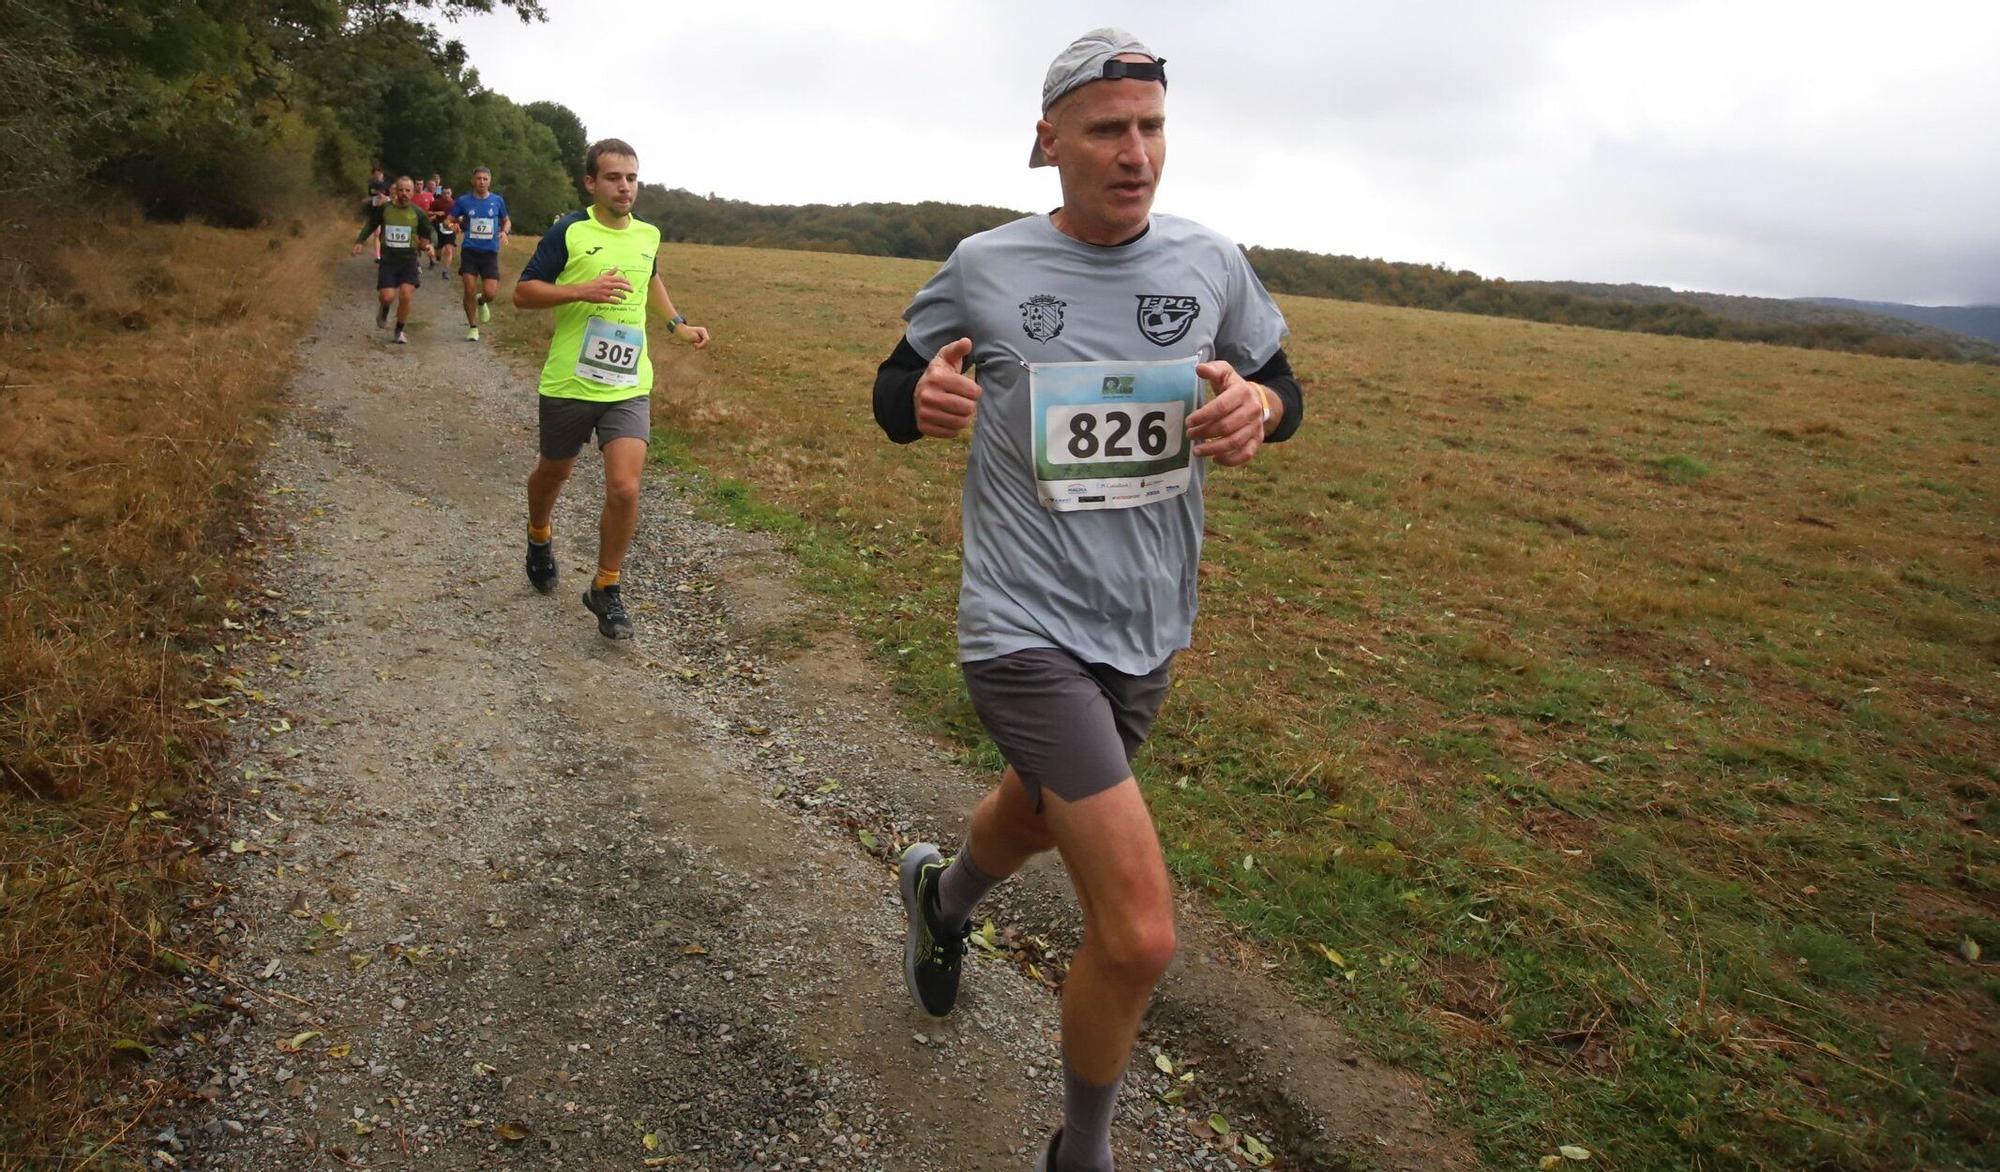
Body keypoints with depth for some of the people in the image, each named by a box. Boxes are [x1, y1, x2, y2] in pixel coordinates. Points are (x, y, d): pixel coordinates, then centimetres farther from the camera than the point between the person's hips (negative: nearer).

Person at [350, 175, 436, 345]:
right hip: (387, 260, 0)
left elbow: (425, 236, 10)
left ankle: (399, 331, 4)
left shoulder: (418, 213, 0)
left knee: (405, 294, -17)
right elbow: (370, 225, 14)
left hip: (409, 260, 0)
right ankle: (384, 310, 28)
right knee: (387, 297, -12)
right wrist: (359, 242, 4)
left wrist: (426, 246, -11)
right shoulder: (384, 209, 1)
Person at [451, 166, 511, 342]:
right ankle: (473, 327, 11)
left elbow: (507, 221, 17)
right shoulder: (463, 201, 1)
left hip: (490, 252, 0)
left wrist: (504, 231, -5)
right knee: (470, 291, -6)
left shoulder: (497, 201, 3)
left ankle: (481, 302, 29)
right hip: (469, 251, 0)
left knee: (490, 293, -10)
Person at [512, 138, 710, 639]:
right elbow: (523, 292, -7)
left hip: (628, 387, 2)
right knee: (553, 473, 19)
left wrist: (677, 324, 20)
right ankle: (540, 537, 53)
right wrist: (582, 290, -20)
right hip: (569, 384, -2)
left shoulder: (649, 235, 7)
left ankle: (605, 588, 7)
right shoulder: (569, 231, -7)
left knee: (624, 488, -13)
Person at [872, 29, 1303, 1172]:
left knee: (1042, 813, 29)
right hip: (1028, 628, -5)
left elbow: (1282, 386, 13)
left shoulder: (1210, 262, 1)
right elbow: (895, 389, 6)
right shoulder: (984, 266, -5)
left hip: (1149, 629, 5)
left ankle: (943, 894, 66)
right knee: (1139, 936, -13)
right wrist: (924, 400, -19)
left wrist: (1260, 407, -12)